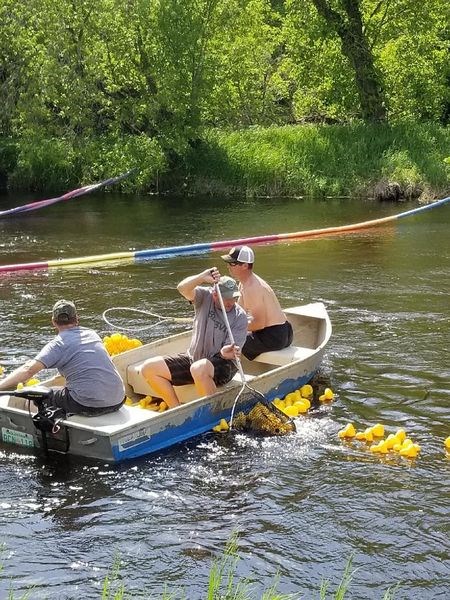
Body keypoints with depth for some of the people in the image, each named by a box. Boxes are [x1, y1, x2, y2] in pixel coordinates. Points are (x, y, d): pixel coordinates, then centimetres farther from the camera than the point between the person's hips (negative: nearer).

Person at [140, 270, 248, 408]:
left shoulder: (240, 317, -10)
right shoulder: (205, 297, -3)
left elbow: (230, 350, -14)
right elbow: (183, 288, -22)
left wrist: (227, 353, -40)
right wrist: (202, 277, -41)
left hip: (222, 364, -5)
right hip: (192, 359, 5)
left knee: (199, 368, -41)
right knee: (149, 368, -9)